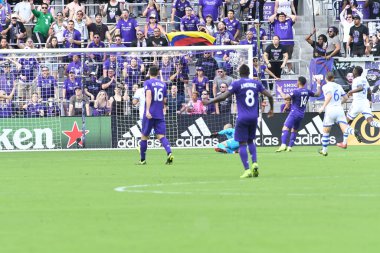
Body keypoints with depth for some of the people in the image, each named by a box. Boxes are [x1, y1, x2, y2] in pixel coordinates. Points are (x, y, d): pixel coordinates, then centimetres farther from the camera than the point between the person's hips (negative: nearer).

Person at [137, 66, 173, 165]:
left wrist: (147, 110, -28)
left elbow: (149, 95, -19)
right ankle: (169, 153, -27)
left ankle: (142, 159, 16)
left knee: (144, 136, 9)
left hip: (150, 114, -4)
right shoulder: (163, 84, 12)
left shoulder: (148, 83, -3)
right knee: (161, 136, -2)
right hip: (160, 115, 4)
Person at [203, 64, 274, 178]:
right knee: (250, 141, 20)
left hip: (242, 118, -4)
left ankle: (247, 170, -10)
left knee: (242, 143, -1)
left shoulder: (237, 84, -5)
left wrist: (208, 102, 0)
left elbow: (223, 97, -10)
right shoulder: (256, 83, 7)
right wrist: (271, 109, 24)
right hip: (254, 117, 4)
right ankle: (254, 162, 0)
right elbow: (269, 96, 8)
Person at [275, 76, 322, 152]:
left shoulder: (296, 92, -13)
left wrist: (280, 91, -3)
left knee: (285, 128, -16)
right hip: (301, 114, 7)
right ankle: (290, 147, 17)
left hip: (294, 113, -7)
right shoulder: (307, 92, 6)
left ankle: (283, 145, -35)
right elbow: (318, 94, 21)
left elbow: (285, 97, -20)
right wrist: (318, 86, 33)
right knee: (294, 130, 20)